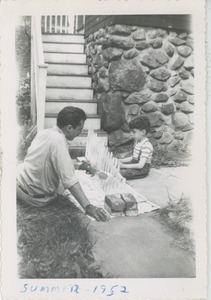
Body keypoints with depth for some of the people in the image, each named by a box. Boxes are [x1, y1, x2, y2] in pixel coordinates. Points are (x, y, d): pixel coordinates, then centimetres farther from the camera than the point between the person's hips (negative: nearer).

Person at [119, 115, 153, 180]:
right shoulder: (137, 141, 10)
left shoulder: (146, 146, -22)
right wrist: (120, 160, 4)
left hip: (142, 169, -10)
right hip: (134, 164, 10)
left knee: (122, 173, -30)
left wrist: (124, 166, -25)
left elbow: (140, 165, -26)